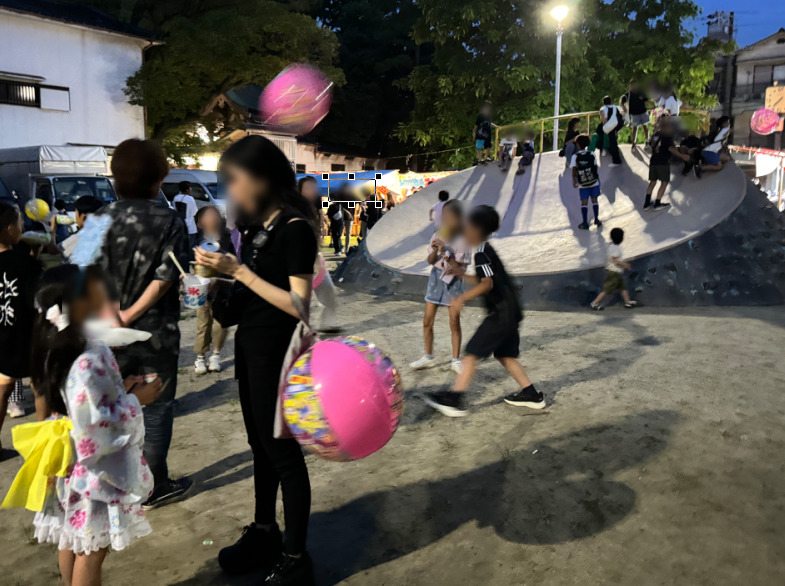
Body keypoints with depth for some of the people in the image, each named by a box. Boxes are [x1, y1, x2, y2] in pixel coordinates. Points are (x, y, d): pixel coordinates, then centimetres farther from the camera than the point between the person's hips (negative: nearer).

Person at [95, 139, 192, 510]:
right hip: (156, 336, -3)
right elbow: (165, 278, -18)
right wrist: (129, 316, -15)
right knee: (156, 409, 10)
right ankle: (154, 488, 20)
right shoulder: (170, 222, -9)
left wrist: (114, 315, -12)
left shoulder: (102, 219, 0)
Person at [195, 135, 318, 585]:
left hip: (276, 350, -8)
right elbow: (253, 282, 10)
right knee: (260, 445, 19)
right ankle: (264, 533, 37)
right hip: (250, 344, 8)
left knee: (283, 450, 2)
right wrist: (222, 269, -6)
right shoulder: (258, 224, 7)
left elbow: (299, 306, -21)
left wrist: (239, 271, -20)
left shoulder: (295, 227, -17)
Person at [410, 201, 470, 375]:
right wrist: (434, 251, -21)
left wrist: (445, 252, -25)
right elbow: (430, 261, 0)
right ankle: (428, 357, 21)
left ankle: (456, 360, 15)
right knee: (427, 321, 6)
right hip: (436, 278, 3)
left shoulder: (463, 240, -11)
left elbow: (460, 268, -14)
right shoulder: (438, 236, -2)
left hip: (453, 281, -3)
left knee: (455, 323, 1)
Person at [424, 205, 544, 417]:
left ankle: (455, 399, -10)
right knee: (505, 355, 18)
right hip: (509, 312, 10)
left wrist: (462, 298, -24)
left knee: (472, 352, -9)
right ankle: (531, 395, 23)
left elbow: (487, 284, -23)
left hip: (501, 312, -10)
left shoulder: (481, 252, -13)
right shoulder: (487, 250, 17)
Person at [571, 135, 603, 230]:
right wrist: (598, 179, 12)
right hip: (594, 182, 2)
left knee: (584, 203, 1)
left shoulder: (575, 156, -4)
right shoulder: (591, 155, 1)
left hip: (582, 184, -1)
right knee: (594, 200, 11)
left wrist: (574, 181, -13)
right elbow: (596, 168, 4)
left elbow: (574, 170, -13)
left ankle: (585, 223, 0)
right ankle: (596, 219, 12)